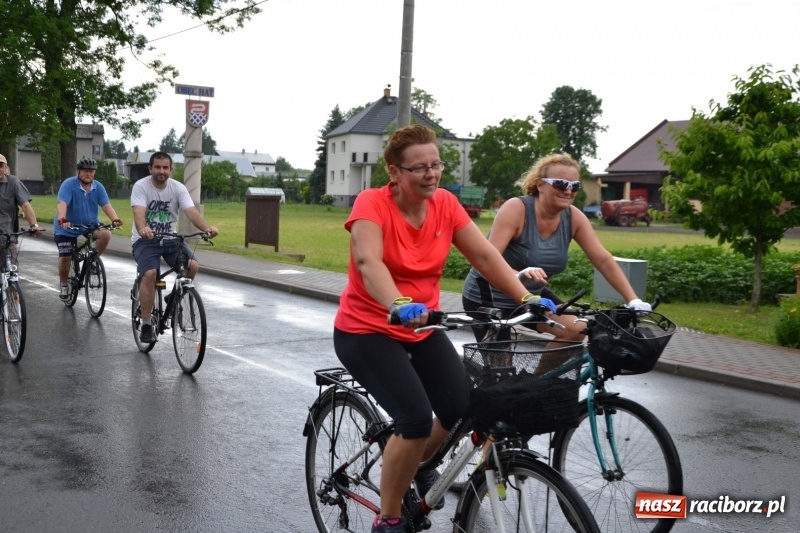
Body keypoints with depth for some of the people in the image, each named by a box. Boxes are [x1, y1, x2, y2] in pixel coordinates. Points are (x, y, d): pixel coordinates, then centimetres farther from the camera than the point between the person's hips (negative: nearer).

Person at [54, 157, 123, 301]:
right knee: (65, 257, -4)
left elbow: (106, 205, -15)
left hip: (90, 225, 3)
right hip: (67, 228, -3)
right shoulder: (69, 184, -17)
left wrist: (115, 219, -34)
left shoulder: (98, 187, -5)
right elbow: (62, 204, -30)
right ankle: (64, 284, 22)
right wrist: (61, 219, -49)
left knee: (105, 234, -25)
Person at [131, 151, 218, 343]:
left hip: (169, 238, 3)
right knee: (150, 273, -27)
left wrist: (207, 227, -40)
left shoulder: (178, 188, -5)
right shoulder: (141, 186, -13)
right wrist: (142, 228, -53)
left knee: (193, 265, -20)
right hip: (145, 240, -3)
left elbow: (191, 211, -20)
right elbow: (139, 212, -30)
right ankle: (146, 325, -15)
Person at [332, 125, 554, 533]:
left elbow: (485, 255, -6)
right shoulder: (372, 203, -20)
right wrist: (399, 306, -54)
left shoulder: (446, 204, -4)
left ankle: (417, 465, 30)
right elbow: (368, 261, -36)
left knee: (464, 411, -5)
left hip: (422, 330, 6)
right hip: (367, 331, -5)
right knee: (416, 418, -22)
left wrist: (527, 299, -18)